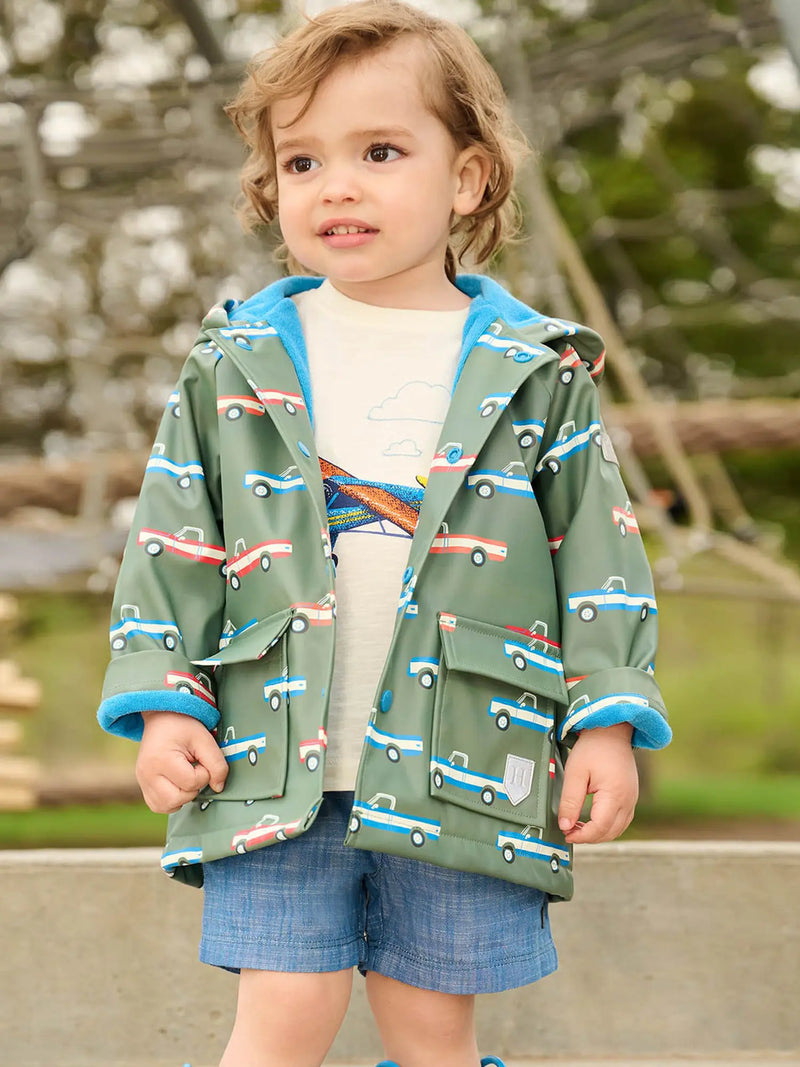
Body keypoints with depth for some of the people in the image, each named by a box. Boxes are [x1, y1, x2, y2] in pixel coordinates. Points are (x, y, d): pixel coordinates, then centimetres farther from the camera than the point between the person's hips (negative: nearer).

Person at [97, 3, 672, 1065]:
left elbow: (596, 548, 4)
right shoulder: (236, 365, 5)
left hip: (464, 774, 0)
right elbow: (175, 542, 7)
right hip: (276, 765, 0)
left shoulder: (536, 372, 3)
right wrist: (163, 702, -1)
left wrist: (608, 719, -2)